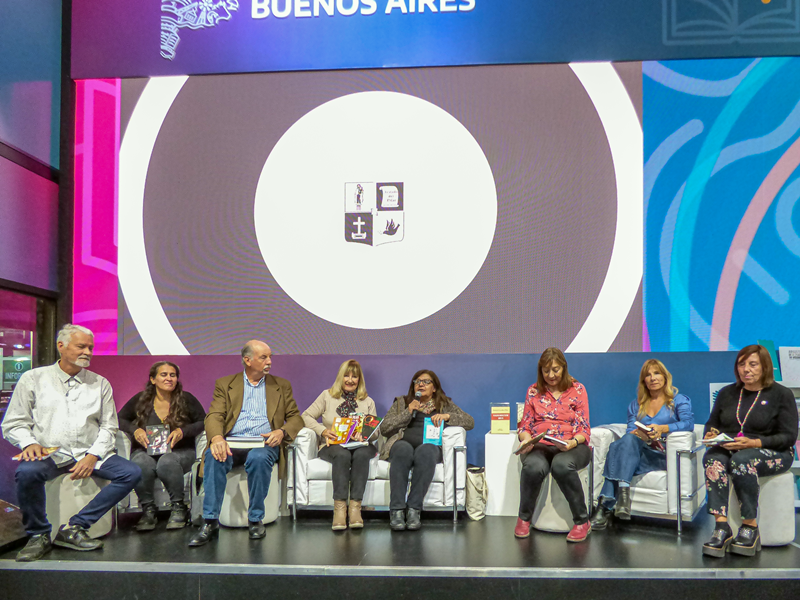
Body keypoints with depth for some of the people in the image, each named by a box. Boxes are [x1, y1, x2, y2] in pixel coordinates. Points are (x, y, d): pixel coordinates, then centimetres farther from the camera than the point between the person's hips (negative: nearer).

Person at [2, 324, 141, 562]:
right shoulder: (33, 379, 8)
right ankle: (39, 534, -11)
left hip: (88, 454, 3)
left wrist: (92, 456, -8)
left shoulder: (100, 383, 13)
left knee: (131, 473, -20)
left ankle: (74, 527, -16)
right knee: (28, 471, -36)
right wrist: (29, 443, -15)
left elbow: (108, 427, 9)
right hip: (48, 454, -2)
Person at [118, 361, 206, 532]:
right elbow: (120, 419, 15)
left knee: (167, 462, -37)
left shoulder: (186, 399, 4)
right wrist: (135, 430, -6)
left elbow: (203, 422, 5)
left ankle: (178, 508, -17)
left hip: (180, 452, -1)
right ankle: (148, 509, -15)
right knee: (142, 464, -35)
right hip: (146, 451, 1)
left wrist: (183, 431, -11)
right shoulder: (141, 400, 7)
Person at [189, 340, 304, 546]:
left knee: (259, 458, -35)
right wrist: (217, 438, -21)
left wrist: (281, 432, -10)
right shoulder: (225, 384, 14)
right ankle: (210, 522, -27)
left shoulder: (282, 386, 19)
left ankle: (256, 520, -21)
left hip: (264, 443, 0)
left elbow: (295, 418, 13)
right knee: (214, 457, -33)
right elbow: (214, 416, 1)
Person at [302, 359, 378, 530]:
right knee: (342, 455, -37)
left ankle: (355, 506, -38)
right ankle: (339, 507, -40)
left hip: (360, 446, 1)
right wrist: (323, 431, -9)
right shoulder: (327, 396, 15)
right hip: (333, 446, -1)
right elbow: (306, 417, 8)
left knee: (361, 454, -36)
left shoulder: (368, 402, 19)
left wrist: (364, 434, -12)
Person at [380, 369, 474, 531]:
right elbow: (384, 428, 12)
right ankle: (397, 510, -38)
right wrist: (408, 412, 2)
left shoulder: (445, 404, 26)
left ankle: (414, 509, -36)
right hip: (403, 443, 0)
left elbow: (470, 422, 13)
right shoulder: (401, 402, 27)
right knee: (404, 450, -37)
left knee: (425, 451, -38)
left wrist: (447, 416, -3)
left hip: (430, 444, 0)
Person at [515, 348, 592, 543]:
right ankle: (524, 518, -9)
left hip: (572, 446, -1)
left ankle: (582, 522, -19)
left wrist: (572, 443, -20)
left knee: (562, 465, -38)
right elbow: (525, 426, 12)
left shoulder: (577, 389, 6)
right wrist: (526, 439, -11)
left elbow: (583, 429, 1)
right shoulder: (533, 391, 12)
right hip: (539, 445, 1)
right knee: (534, 466, -35)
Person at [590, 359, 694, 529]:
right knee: (622, 442, -32)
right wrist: (639, 433, -14)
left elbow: (688, 423, -6)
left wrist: (662, 428, -23)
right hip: (638, 450, 4)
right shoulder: (636, 405, 26)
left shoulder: (679, 400, 15)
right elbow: (630, 431, 12)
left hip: (663, 455, -4)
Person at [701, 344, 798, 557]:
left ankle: (750, 526, -28)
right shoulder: (727, 393, 15)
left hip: (772, 454, -4)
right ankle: (721, 526, -39)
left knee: (741, 460, -38)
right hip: (728, 449, 4)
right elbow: (711, 424, 21)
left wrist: (752, 443, -22)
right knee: (712, 458, -32)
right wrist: (711, 435, -5)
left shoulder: (782, 394, 1)